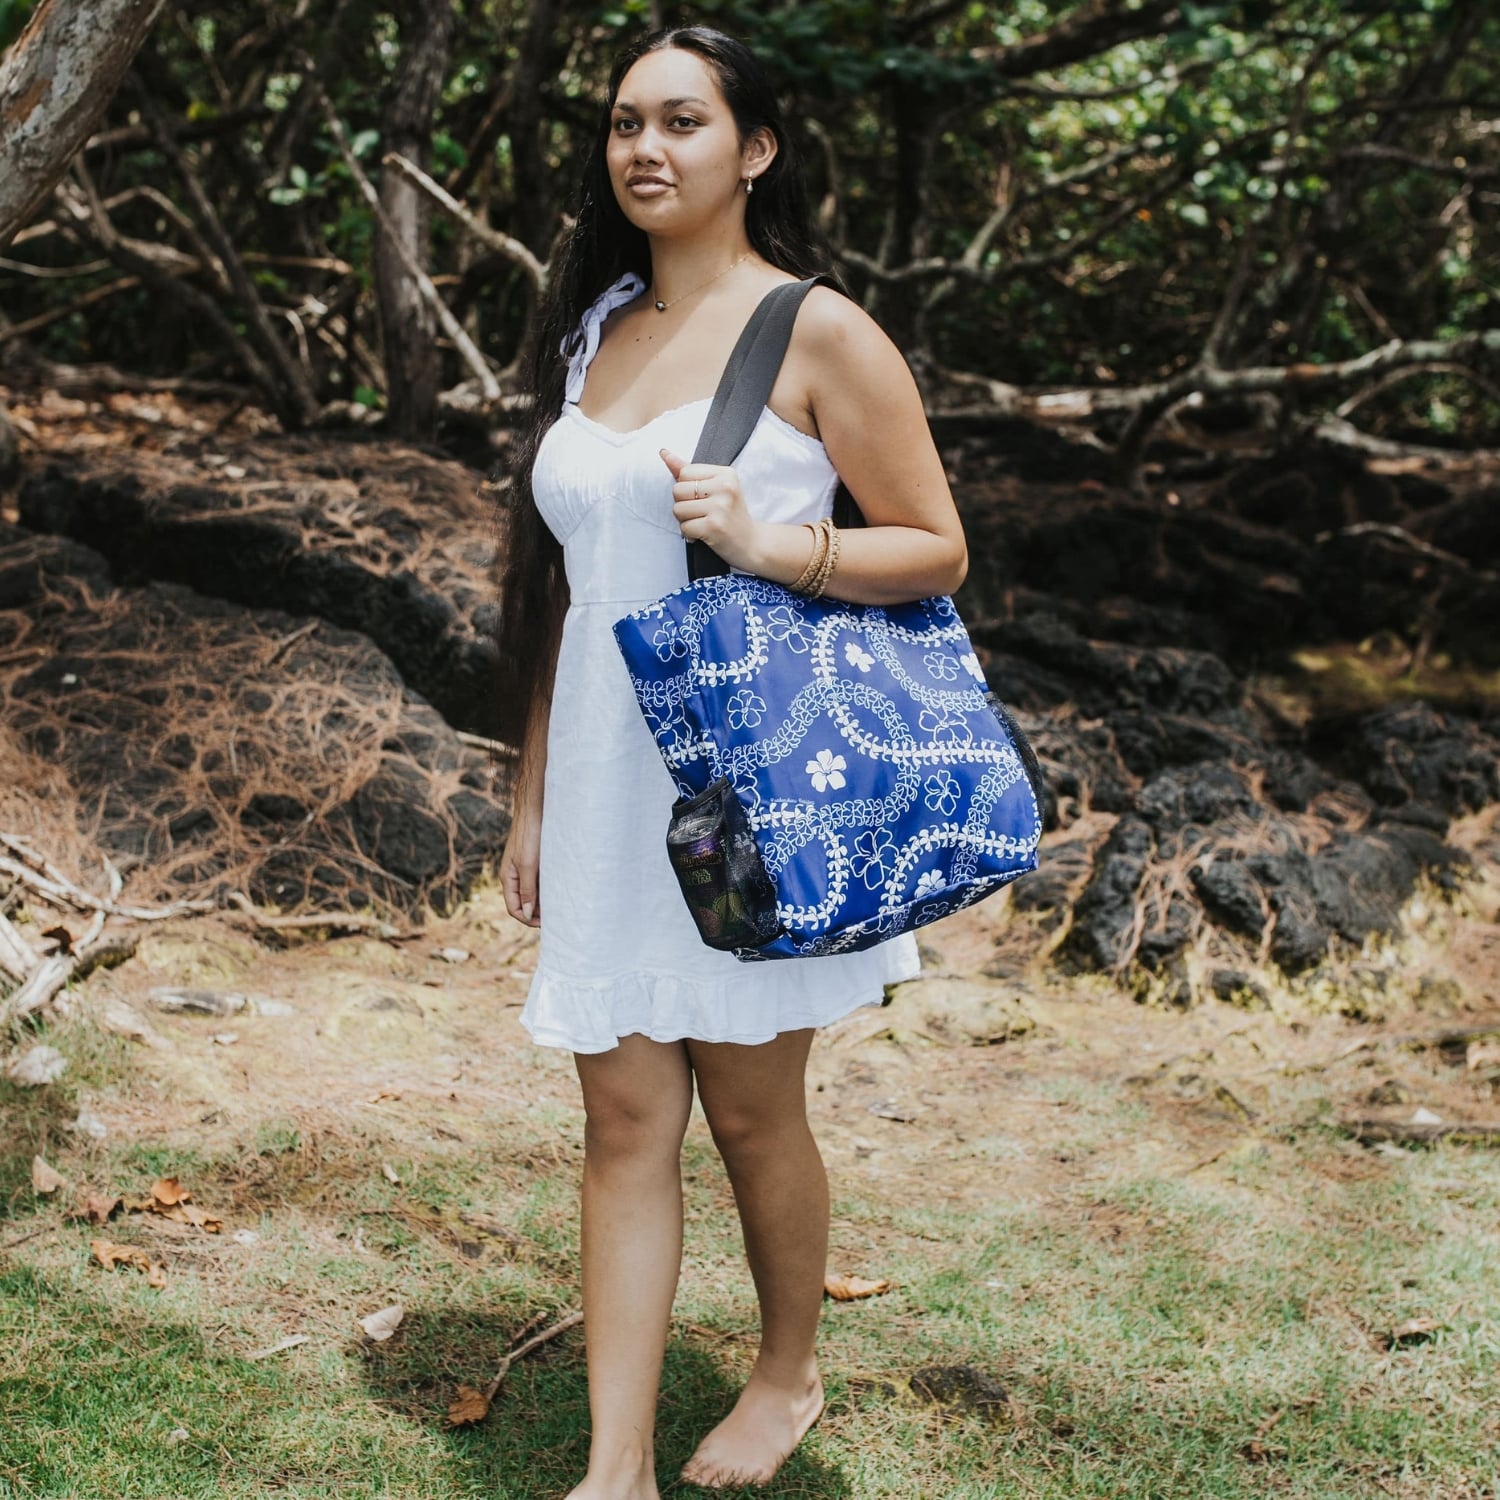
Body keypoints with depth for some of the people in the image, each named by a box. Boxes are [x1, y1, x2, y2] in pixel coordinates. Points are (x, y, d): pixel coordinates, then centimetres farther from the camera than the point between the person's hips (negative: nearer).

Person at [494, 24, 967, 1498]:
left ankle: (789, 1375, 32)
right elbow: (563, 586, 15)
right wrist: (532, 793, 14)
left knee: (750, 1107, 8)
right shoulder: (592, 329, 11)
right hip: (608, 768, 5)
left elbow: (937, 553, -6)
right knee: (624, 1117, 4)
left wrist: (766, 544, -22)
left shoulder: (819, 333, -6)